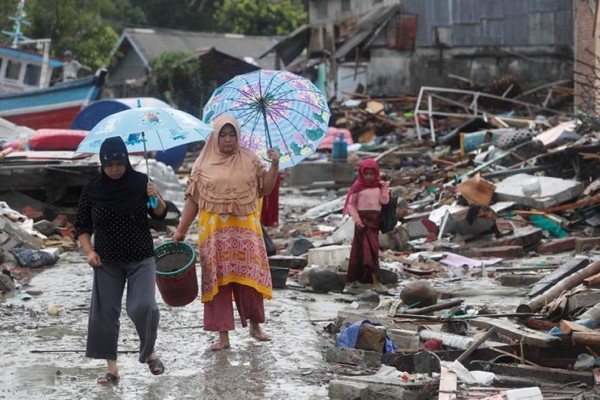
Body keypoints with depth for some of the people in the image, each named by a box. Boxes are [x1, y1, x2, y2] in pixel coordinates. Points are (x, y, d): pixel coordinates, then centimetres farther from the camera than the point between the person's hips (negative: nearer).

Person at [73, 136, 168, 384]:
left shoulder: (140, 182, -5)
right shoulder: (93, 189, -3)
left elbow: (160, 215, 3)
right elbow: (81, 226, 5)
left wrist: (156, 198, -18)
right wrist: (89, 251, -9)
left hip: (140, 258, -2)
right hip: (107, 261, 2)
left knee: (143, 307, -17)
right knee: (105, 312, -1)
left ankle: (149, 353, 9)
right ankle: (112, 368, 8)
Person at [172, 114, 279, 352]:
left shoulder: (249, 160, 8)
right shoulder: (203, 163, 6)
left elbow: (265, 189, 5)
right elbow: (192, 199, 7)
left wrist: (274, 165, -9)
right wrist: (181, 229, 3)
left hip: (246, 228, 0)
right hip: (215, 231, 0)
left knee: (250, 276, -3)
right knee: (218, 280, -1)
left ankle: (255, 325, 18)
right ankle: (223, 336, 3)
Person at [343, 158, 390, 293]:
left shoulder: (379, 186, 8)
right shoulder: (358, 187, -4)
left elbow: (384, 201, 0)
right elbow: (351, 204, -4)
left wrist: (385, 188, -8)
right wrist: (356, 219, -14)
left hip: (375, 220, 5)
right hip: (363, 219, -5)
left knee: (360, 249, 13)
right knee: (370, 249, -12)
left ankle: (355, 278, 24)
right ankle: (376, 281, -17)